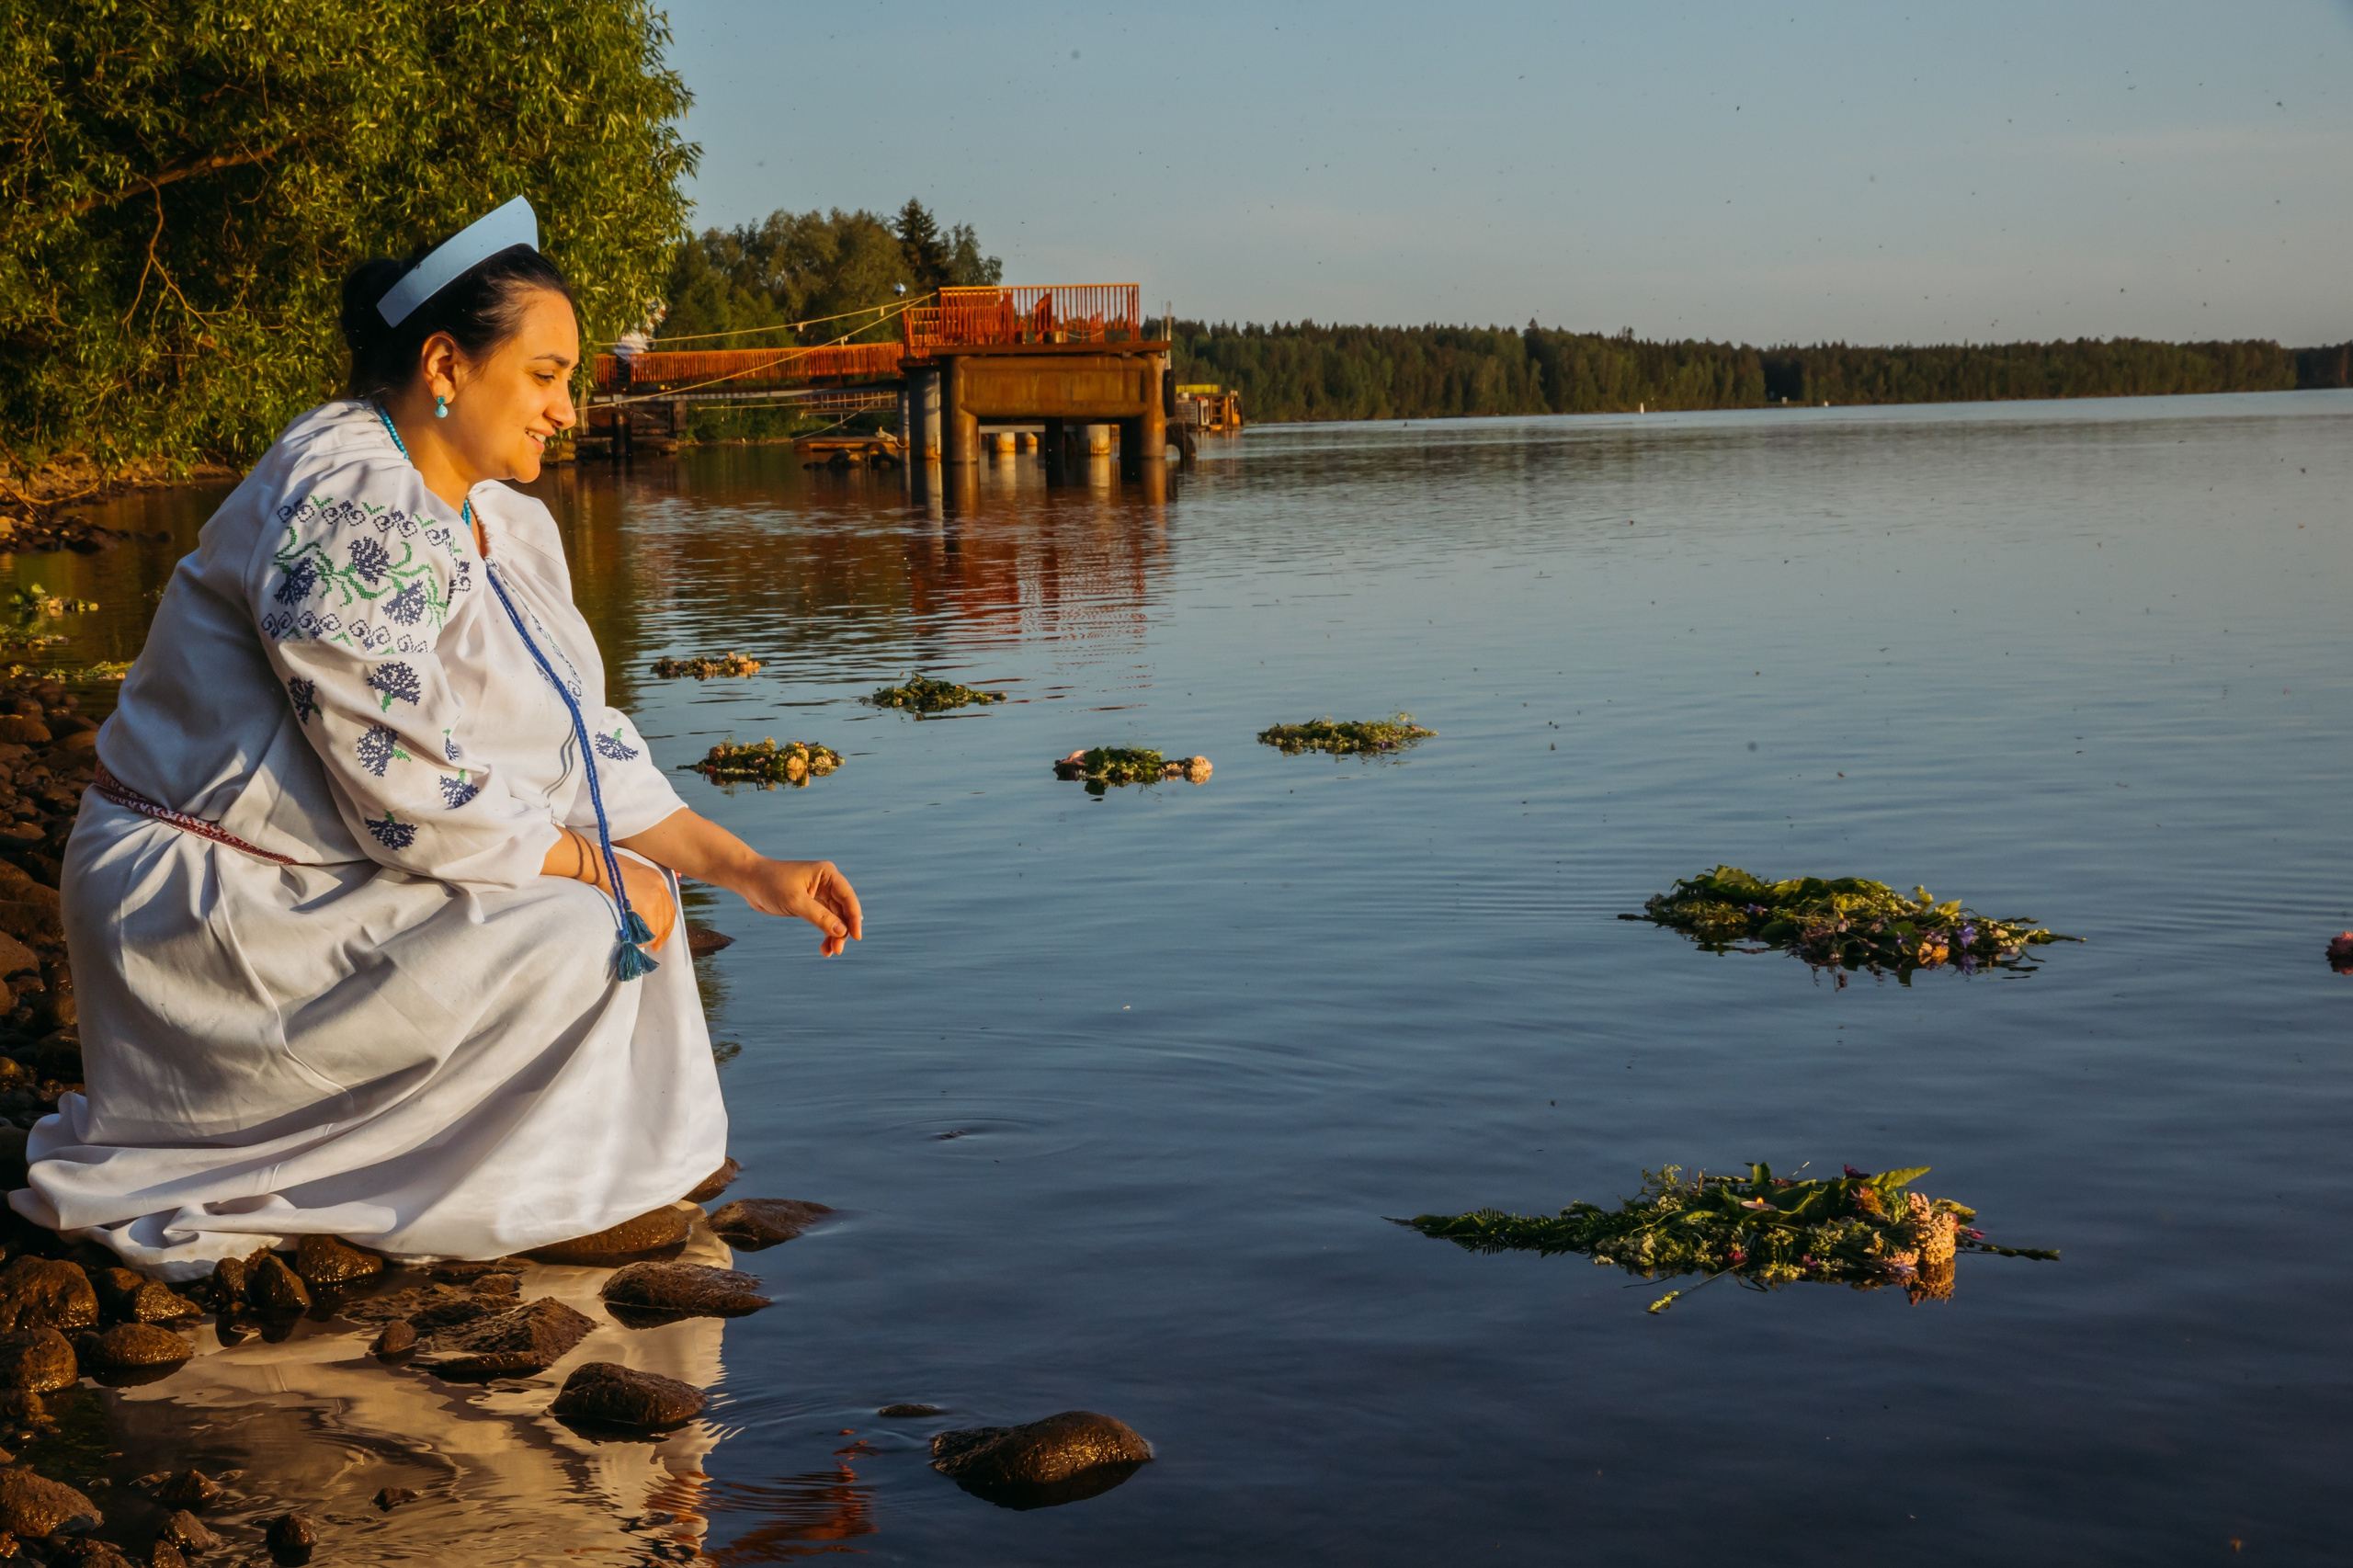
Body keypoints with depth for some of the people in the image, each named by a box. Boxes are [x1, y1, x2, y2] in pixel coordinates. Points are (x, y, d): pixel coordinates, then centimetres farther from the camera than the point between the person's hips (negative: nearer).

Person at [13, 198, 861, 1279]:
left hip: (323, 876, 10)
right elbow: (409, 794, -26)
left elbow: (590, 748, 11)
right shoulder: (351, 504, -22)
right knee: (571, 942, -20)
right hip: (211, 905, -10)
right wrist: (589, 865, -13)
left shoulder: (509, 527, 8)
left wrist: (749, 871, 1)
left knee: (635, 889, 8)